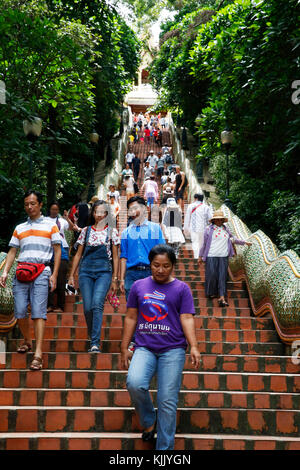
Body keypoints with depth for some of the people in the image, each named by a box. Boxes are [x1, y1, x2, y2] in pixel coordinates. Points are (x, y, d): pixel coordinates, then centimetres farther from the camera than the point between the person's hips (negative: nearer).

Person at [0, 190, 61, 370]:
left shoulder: (51, 225, 11)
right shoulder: (19, 228, 22)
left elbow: (57, 250, 7)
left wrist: (54, 275, -3)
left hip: (41, 272, -4)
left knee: (38, 312, -12)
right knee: (20, 312, 0)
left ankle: (38, 354, -16)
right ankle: (27, 341, 25)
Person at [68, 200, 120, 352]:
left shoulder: (112, 231, 8)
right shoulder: (86, 231, 13)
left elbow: (115, 257, 8)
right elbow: (78, 254, 16)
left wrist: (114, 279, 4)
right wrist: (71, 275, 11)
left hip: (104, 271, -2)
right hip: (86, 271, 2)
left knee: (97, 305, -18)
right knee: (88, 308, -3)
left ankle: (95, 344, -18)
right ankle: (92, 336, 19)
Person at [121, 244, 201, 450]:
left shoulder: (181, 288, 6)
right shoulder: (139, 286, 12)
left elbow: (187, 318, 0)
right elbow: (131, 318, 15)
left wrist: (194, 346, -14)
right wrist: (124, 348, 11)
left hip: (173, 350, -1)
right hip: (145, 348, 2)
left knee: (167, 402, -4)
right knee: (134, 383, -25)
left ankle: (164, 447, 10)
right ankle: (149, 421, 4)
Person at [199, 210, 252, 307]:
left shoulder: (226, 229, 14)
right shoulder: (209, 229, 3)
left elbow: (233, 239, 29)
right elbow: (204, 243, 6)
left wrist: (245, 242, 33)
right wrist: (200, 256, 8)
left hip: (223, 257, 3)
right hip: (211, 256, -3)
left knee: (222, 276, -4)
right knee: (212, 275, -2)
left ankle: (222, 297, -8)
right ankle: (211, 293, 20)